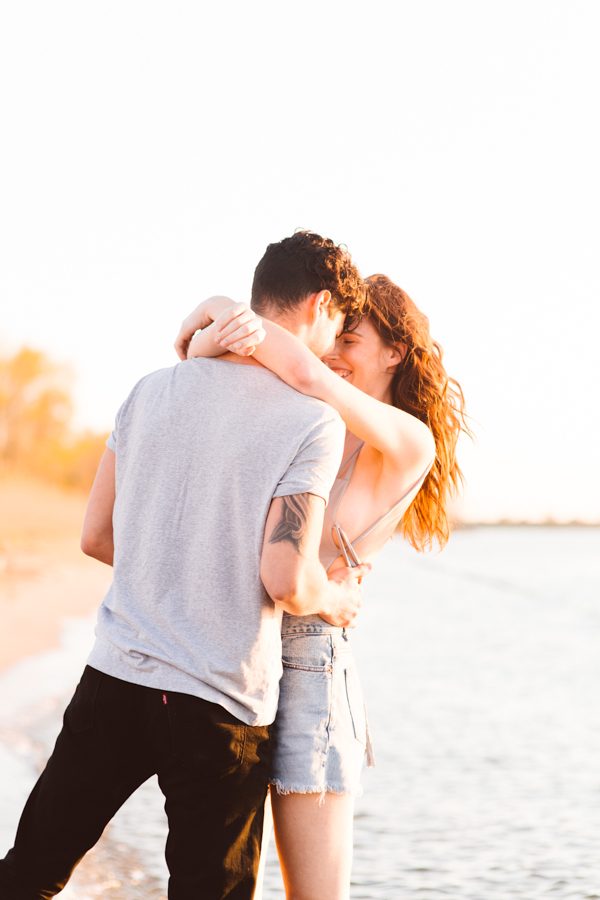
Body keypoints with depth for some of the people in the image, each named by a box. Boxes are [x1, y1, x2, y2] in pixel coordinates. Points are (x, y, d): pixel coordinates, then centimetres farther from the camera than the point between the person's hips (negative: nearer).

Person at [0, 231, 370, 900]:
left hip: (114, 676, 5)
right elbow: (286, 582, -17)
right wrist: (338, 599, 4)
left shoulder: (153, 390, 6)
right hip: (221, 705, -4)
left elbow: (95, 537, 11)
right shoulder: (315, 422, -10)